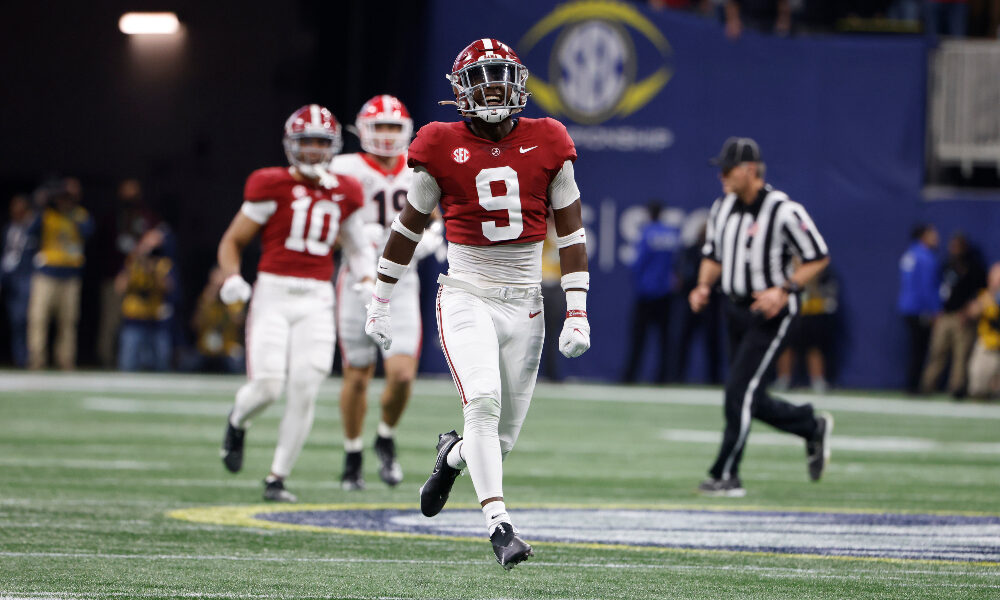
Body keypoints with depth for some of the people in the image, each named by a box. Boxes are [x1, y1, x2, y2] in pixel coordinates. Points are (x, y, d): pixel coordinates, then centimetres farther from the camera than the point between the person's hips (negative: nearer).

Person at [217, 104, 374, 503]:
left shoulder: (343, 193, 9)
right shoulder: (271, 186, -3)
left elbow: (357, 248, 22)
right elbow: (232, 241, 3)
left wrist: (368, 281, 4)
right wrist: (231, 278, -15)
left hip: (317, 301, 3)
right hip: (273, 293, -3)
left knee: (304, 391, -6)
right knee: (267, 386, -14)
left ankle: (277, 479, 7)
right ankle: (237, 423, 23)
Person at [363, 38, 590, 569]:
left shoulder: (547, 144, 2)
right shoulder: (442, 147, -2)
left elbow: (571, 232, 6)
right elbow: (409, 226, 10)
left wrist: (577, 312, -2)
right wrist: (379, 301, 14)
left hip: (523, 303, 3)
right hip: (466, 298, -2)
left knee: (502, 435, 5)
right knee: (484, 401, -25)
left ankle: (453, 456, 39)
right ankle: (499, 524, -23)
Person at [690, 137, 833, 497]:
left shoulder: (783, 211, -16)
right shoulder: (722, 208, 6)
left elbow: (819, 257, -10)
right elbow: (713, 257, 17)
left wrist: (784, 290, -21)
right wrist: (704, 286, -3)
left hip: (771, 312, -8)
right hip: (737, 309, 8)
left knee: (740, 391, -13)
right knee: (749, 400, 11)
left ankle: (725, 476, -8)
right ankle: (812, 427, 34)